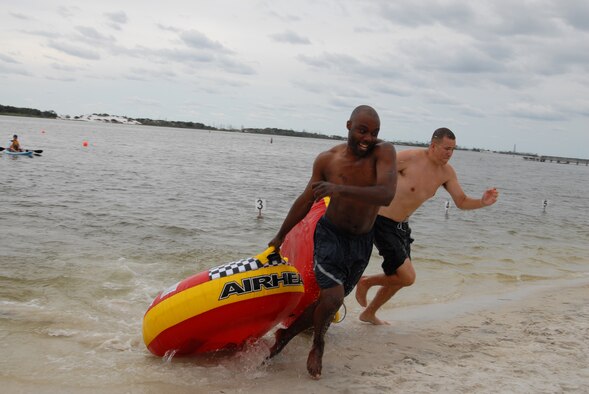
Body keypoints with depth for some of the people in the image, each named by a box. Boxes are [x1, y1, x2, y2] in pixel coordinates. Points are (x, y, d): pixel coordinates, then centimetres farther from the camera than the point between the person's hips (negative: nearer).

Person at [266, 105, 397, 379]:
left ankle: (287, 333, 38)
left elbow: (386, 195, -35)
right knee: (333, 298, -20)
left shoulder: (384, 152, -18)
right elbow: (305, 201, 2)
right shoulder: (327, 159, -12)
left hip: (361, 241, 2)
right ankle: (317, 345, 11)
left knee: (330, 300, 12)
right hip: (330, 233, -1)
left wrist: (340, 190, -47)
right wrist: (280, 237, 11)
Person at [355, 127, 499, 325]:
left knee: (398, 278, 16)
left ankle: (369, 313, 36)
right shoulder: (410, 158, -20)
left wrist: (482, 202, -14)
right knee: (407, 277, -13)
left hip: (402, 226, 8)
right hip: (381, 222, -8)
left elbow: (462, 202, 5)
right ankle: (366, 282, 11)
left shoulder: (446, 172, 1)